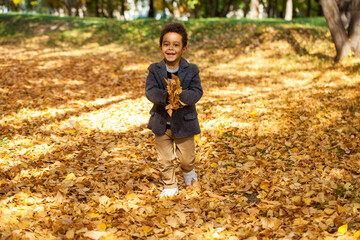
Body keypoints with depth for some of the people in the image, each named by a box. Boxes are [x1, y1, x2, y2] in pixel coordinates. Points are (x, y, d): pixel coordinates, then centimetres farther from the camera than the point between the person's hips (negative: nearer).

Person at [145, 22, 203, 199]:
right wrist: (167, 97, -36)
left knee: (186, 158, 14)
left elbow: (197, 92, -18)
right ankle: (170, 187, 30)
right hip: (162, 123, 1)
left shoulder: (191, 70, -8)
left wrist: (181, 96, -36)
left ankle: (190, 176, 47)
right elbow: (150, 91, -19)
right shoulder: (155, 70, -7)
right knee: (164, 160, 10)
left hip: (184, 122, -1)